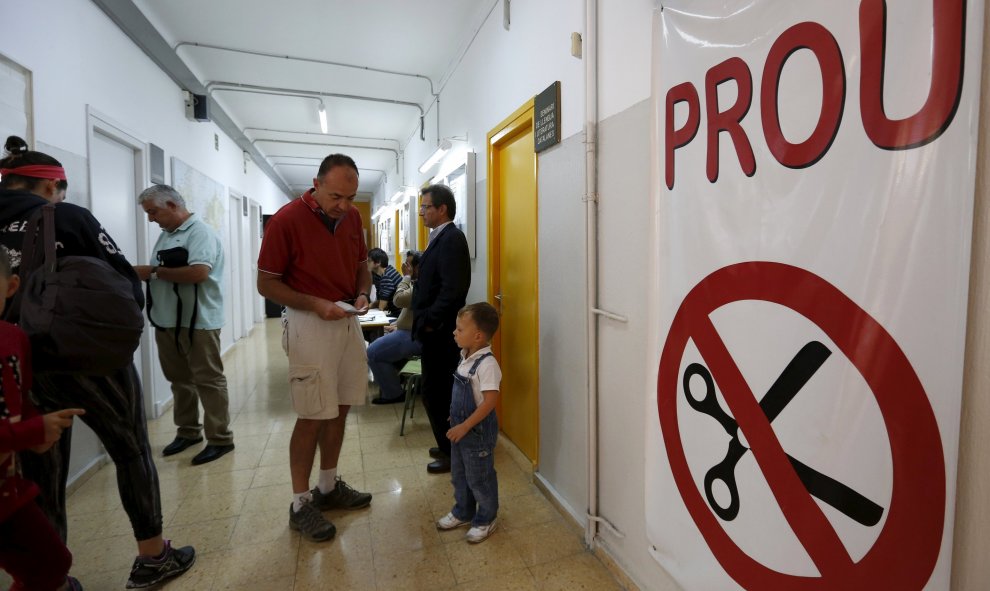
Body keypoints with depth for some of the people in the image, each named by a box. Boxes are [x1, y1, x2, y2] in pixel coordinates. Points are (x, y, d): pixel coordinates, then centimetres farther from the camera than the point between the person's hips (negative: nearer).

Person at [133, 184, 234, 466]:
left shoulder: (200, 231, -12)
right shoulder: (166, 235, 16)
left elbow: (198, 273, -26)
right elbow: (164, 273, 20)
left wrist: (153, 272, -16)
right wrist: (142, 274, 1)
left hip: (198, 321, -9)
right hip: (167, 321, 9)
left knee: (208, 380, -1)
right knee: (179, 379, 16)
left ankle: (220, 439, 8)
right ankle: (188, 431, 31)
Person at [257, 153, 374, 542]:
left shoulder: (352, 217, 4)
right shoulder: (286, 220, -13)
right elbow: (266, 284, -9)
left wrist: (362, 293, -4)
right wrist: (315, 304, -21)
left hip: (347, 320, 6)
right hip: (309, 323, -6)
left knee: (339, 408, 13)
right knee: (312, 416, 0)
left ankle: (329, 487, 31)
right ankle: (300, 504, 19)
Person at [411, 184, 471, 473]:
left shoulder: (451, 238, -15)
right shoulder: (440, 238, 14)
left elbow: (453, 289, -25)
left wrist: (430, 321, -18)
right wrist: (423, 320, 8)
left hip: (440, 332, -9)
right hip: (434, 330, 9)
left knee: (436, 393, 1)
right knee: (438, 392, 18)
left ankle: (452, 452, 18)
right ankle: (449, 445, 34)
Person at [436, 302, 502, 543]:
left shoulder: (487, 364, -26)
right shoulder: (466, 356, 2)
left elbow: (490, 401, -29)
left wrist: (464, 427, -25)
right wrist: (455, 420, 16)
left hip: (478, 431, -9)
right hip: (461, 428, 9)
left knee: (479, 478, 11)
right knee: (458, 475, 23)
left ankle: (486, 519, 32)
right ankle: (463, 512, 44)